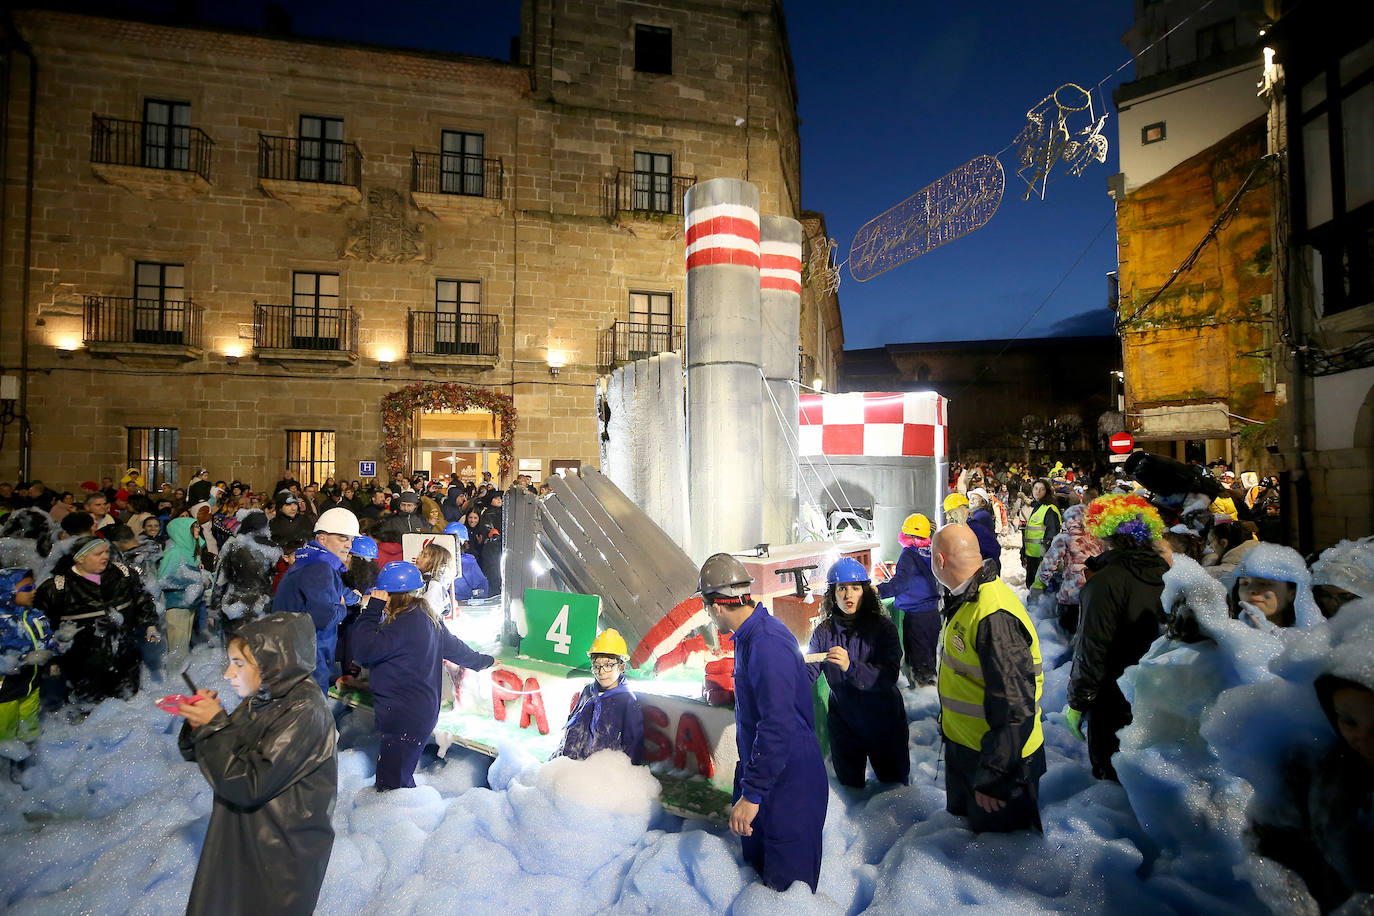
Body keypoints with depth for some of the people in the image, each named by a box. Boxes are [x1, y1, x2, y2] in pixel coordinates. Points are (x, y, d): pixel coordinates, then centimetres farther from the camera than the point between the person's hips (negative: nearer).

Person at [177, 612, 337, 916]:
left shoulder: (304, 712, -24)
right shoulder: (259, 701, 1)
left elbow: (248, 786, -24)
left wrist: (215, 724, -20)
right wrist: (198, 725, -10)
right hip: (238, 840, 8)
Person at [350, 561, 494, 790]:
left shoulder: (406, 624, -20)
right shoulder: (427, 618, 10)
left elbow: (363, 650, -24)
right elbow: (453, 646, 21)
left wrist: (372, 609, -14)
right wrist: (483, 660, 38)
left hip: (404, 719, -10)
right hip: (424, 711, 10)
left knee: (391, 784, -5)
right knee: (400, 777, 19)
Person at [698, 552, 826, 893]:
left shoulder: (767, 645, -29)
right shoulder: (751, 635, 5)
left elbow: (778, 727, -33)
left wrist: (752, 794, -29)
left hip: (788, 784, -10)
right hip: (763, 771, 10)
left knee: (787, 880, 5)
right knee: (757, 861, 23)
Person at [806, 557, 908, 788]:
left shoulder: (883, 627, -14)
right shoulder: (824, 632, -5)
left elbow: (889, 676, -25)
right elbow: (808, 672, -12)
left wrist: (850, 667, -40)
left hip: (883, 720, -2)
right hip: (842, 722, 2)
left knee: (894, 784, 15)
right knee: (849, 786, 19)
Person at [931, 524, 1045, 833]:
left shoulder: (994, 616, -32)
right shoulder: (965, 601, 1)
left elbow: (1015, 706, -32)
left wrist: (992, 776, -25)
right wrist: (949, 721, 24)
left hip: (999, 760, -9)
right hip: (963, 748, 9)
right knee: (961, 821, 27)